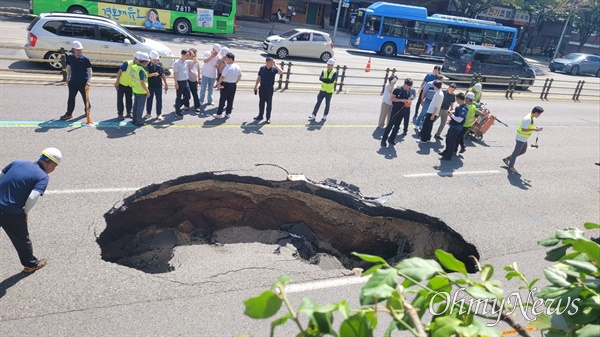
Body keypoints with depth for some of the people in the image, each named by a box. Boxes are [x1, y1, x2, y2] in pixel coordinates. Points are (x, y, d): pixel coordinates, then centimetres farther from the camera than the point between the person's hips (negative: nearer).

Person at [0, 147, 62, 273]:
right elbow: (32, 198, -21)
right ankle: (31, 264, 38)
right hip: (12, 213, -5)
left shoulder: (18, 162, 7)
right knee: (22, 239, 18)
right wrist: (25, 213, -3)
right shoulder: (43, 177, -11)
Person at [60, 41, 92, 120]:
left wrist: (88, 80, -18)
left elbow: (89, 70, -8)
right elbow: (68, 68, 14)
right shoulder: (70, 58, 1)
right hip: (73, 81, 3)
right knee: (71, 97, 4)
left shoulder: (85, 59, -10)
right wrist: (68, 78, 11)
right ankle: (69, 114, 9)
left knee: (85, 97, 10)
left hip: (83, 82, -3)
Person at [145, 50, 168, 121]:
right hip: (150, 85, -2)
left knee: (159, 100, 4)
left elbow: (163, 74, 10)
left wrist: (166, 84, 10)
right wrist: (153, 74, -30)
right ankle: (148, 113, 24)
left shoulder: (160, 64, 3)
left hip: (158, 85, 2)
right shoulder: (148, 65, -6)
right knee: (149, 99, 10)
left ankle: (159, 114, 13)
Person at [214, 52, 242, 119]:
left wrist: (218, 83, -5)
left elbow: (222, 77, -18)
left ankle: (219, 114, 8)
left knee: (222, 99, 3)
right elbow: (239, 76, 14)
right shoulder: (237, 67, 4)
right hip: (234, 85, 6)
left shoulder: (227, 67, -19)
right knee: (230, 100, 12)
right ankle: (228, 113, 18)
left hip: (226, 85, -6)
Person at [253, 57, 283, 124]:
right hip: (262, 88, 2)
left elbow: (281, 72, -23)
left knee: (269, 104, 3)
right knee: (261, 103, 11)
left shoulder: (274, 69, -4)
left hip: (269, 89, -2)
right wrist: (255, 87, 8)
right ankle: (260, 116, 23)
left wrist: (275, 65, -22)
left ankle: (268, 118, 10)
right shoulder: (262, 68, 0)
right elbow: (258, 78, 8)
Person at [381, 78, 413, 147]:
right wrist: (401, 100, -23)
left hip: (402, 110, 6)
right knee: (390, 124, -7)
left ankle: (391, 139, 20)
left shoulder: (408, 92, 7)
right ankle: (383, 140, -3)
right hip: (395, 109, -6)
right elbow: (392, 98, -14)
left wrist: (409, 102, -4)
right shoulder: (397, 90, -12)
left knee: (397, 126, 10)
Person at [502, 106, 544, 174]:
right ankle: (511, 166, 20)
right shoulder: (528, 119, -26)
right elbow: (523, 129, -28)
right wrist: (534, 129, -25)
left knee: (523, 151, 21)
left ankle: (507, 159, 28)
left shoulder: (530, 117, 6)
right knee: (517, 152, 4)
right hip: (521, 138, -10)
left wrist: (534, 127, 4)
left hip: (524, 138, 10)